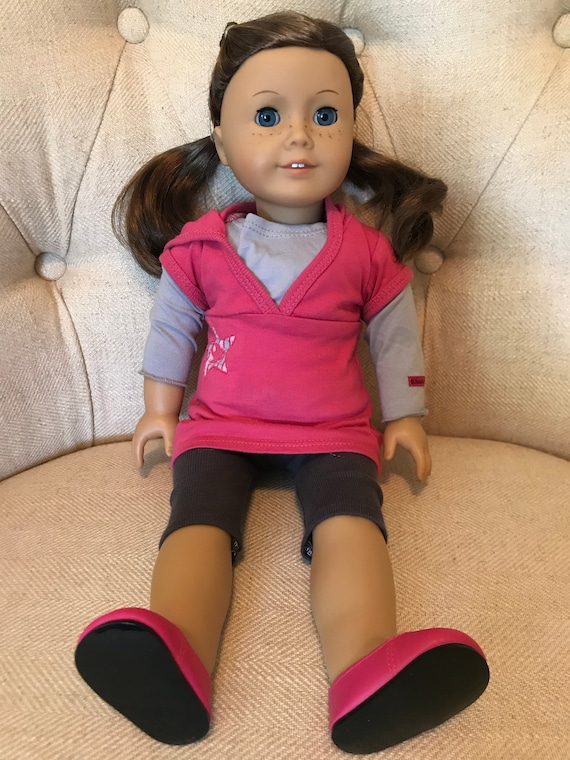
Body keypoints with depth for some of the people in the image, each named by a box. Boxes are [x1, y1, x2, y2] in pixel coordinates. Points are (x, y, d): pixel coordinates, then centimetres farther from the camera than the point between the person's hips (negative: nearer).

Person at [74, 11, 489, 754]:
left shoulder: (367, 250, 4)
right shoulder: (200, 245, 5)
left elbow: (395, 335, 12)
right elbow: (172, 325, 16)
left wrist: (405, 418, 11)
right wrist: (160, 407, 19)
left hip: (335, 431, 0)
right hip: (220, 425, 1)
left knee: (351, 523, -27)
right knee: (199, 520, -25)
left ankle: (367, 681, -40)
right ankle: (177, 671, -40)